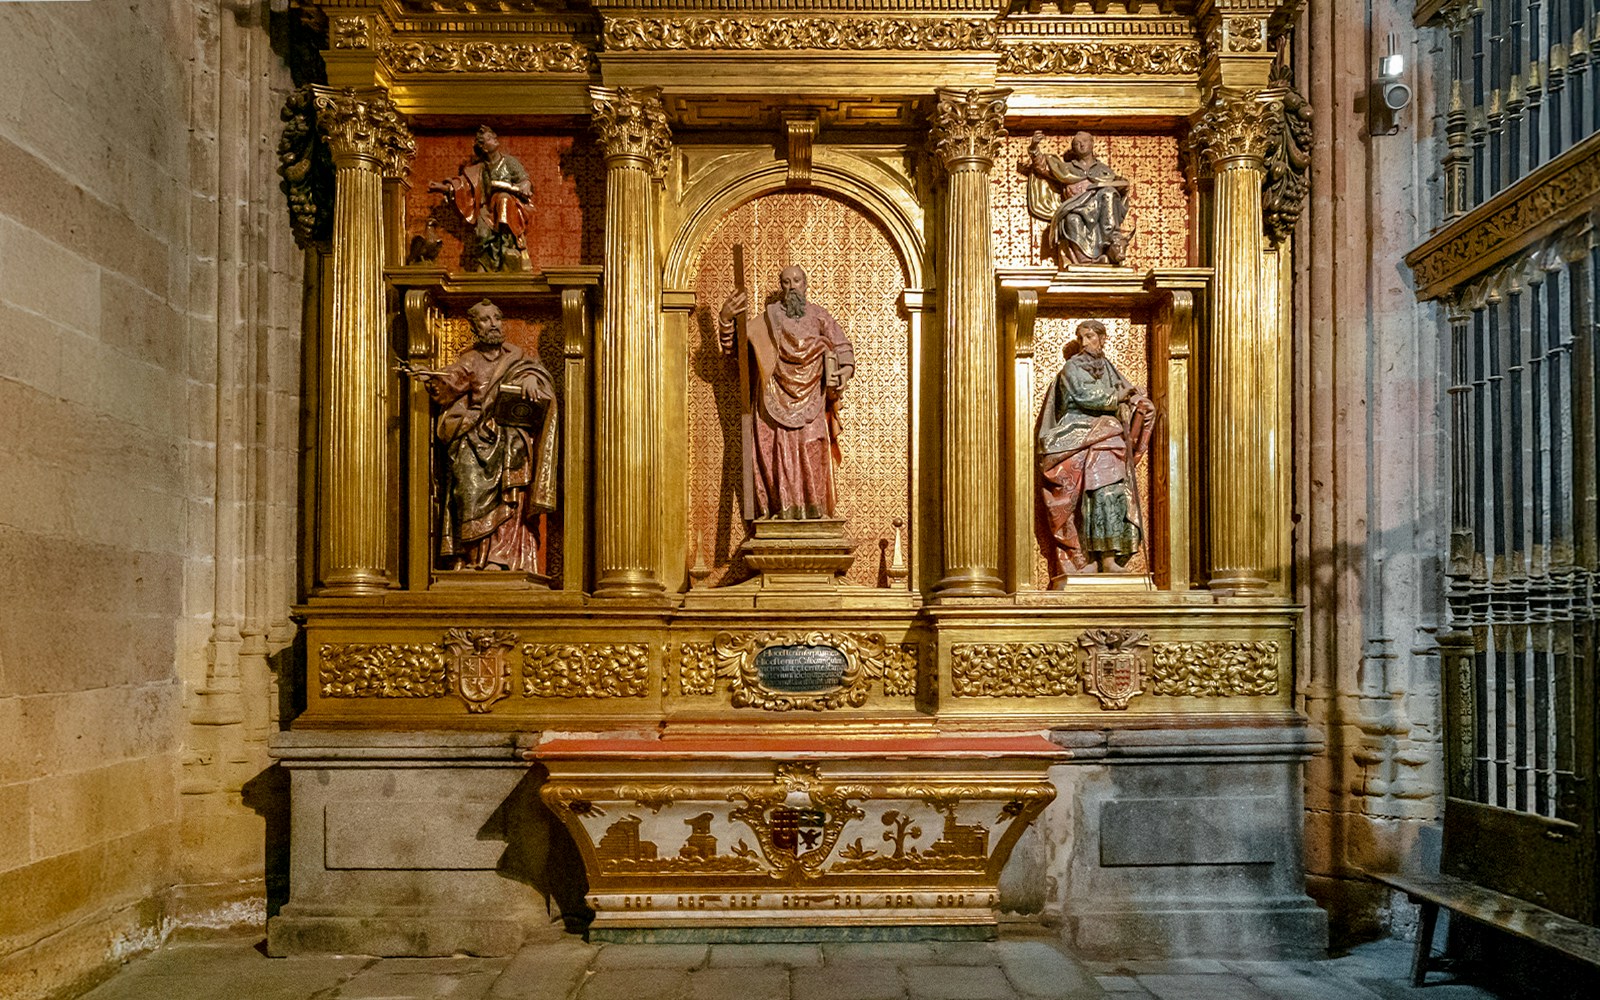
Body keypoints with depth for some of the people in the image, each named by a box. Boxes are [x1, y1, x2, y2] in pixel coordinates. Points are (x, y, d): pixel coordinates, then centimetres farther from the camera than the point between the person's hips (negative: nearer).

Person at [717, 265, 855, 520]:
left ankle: (813, 506, -4)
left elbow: (842, 346, 5)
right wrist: (726, 318, -9)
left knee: (812, 450, -8)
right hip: (776, 400, 0)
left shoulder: (818, 315, 11)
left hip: (810, 400, 0)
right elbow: (731, 346, 9)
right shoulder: (768, 318, 10)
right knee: (780, 450, -8)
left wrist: (846, 370, -16)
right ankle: (783, 506, -6)